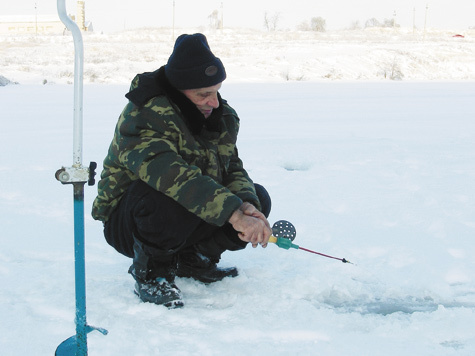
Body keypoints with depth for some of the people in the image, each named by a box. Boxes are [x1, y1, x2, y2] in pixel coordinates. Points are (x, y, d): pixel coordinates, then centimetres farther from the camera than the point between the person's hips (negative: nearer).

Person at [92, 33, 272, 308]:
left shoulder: (222, 115, -1)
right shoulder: (143, 117, -27)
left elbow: (233, 169, -2)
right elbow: (171, 175, -42)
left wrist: (248, 206, -26)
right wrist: (234, 214, -49)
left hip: (186, 224, 8)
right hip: (128, 222, -8)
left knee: (257, 198, -6)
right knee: (171, 196, -39)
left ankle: (193, 259, 11)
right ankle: (150, 272, -12)